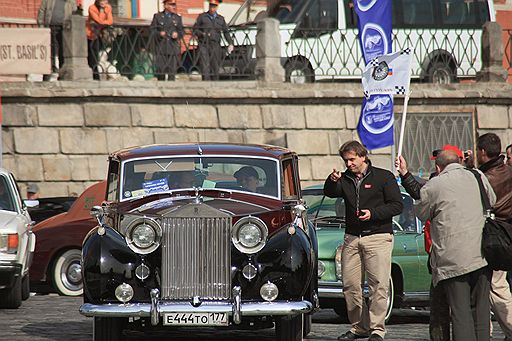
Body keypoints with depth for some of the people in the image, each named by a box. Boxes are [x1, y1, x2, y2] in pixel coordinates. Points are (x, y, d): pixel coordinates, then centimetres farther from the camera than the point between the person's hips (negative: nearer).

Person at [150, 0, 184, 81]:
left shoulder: (177, 18, 14)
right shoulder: (157, 16, 9)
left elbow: (181, 32, 14)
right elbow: (153, 30, 5)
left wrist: (177, 35, -8)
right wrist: (159, 34, -14)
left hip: (173, 48, 1)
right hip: (161, 47, -1)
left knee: (172, 71, -7)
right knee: (160, 70, -3)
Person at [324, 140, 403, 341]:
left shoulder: (383, 177, 3)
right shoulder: (345, 179, 14)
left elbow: (397, 205, -2)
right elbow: (330, 193, -2)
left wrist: (373, 213, -14)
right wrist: (332, 181, -23)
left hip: (378, 236, -4)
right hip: (352, 237, 4)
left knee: (378, 284, -9)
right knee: (350, 284, 0)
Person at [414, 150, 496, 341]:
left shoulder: (432, 186, -4)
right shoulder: (478, 177, 9)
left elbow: (421, 214, 10)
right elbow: (492, 201, 25)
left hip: (453, 258, -4)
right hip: (482, 254, 4)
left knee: (461, 311, -4)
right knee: (481, 309, 11)